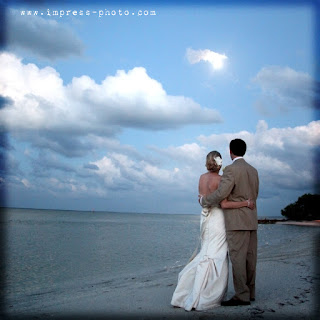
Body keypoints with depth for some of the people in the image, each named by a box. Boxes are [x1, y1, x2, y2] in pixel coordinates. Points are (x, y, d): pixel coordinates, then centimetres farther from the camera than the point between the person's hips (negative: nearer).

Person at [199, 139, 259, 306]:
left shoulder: (231, 169, -12)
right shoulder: (253, 170, 14)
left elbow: (221, 193, -18)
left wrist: (204, 200, -3)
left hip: (237, 221, -8)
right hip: (252, 220, 8)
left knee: (237, 258, -5)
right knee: (250, 258, 11)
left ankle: (242, 296, -3)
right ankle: (250, 292, 19)